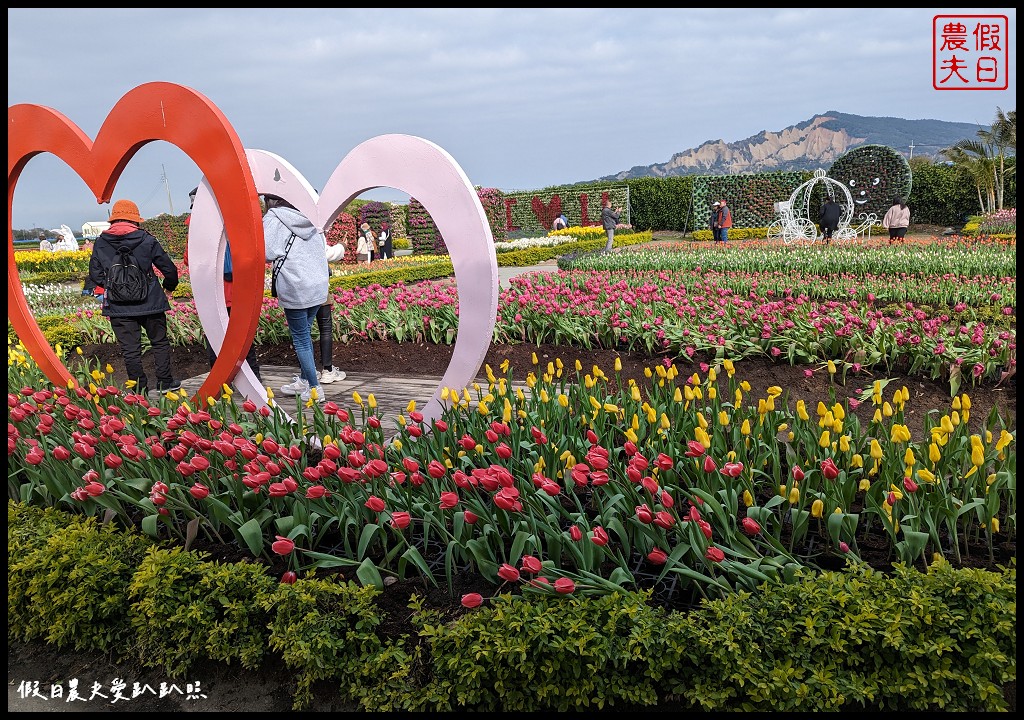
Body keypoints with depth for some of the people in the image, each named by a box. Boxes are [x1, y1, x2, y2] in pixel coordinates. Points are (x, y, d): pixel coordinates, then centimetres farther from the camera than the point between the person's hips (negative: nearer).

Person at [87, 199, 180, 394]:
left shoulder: (100, 243, 2)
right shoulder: (147, 240, -3)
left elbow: (95, 276, 6)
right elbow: (169, 268, 1)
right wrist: (169, 286, 21)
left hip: (118, 307, 1)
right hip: (149, 303, -1)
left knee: (130, 349, 7)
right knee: (159, 342, 15)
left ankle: (139, 388, 12)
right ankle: (165, 382, 19)